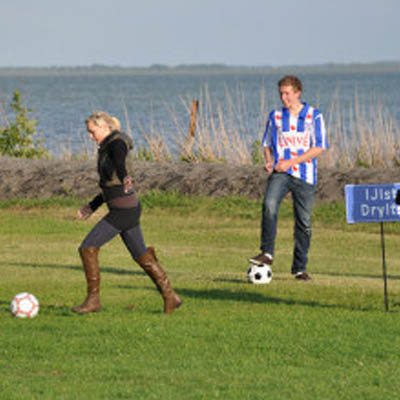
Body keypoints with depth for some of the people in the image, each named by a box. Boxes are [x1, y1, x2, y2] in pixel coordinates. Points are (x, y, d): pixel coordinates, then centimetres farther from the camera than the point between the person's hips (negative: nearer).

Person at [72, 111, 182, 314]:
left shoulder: (117, 144, -13)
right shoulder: (106, 147, 16)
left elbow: (120, 166, -38)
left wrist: (125, 180, -59)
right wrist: (92, 206, 28)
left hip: (124, 211, -10)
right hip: (127, 208, 10)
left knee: (88, 247, -8)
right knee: (141, 255, 14)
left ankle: (93, 300, -3)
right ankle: (170, 296, 19)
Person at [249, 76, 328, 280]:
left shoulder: (314, 116, 0)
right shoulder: (275, 116, 10)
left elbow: (318, 148, -4)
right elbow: (267, 144, 20)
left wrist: (291, 162, -12)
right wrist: (269, 161, -2)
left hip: (304, 174, -1)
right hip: (280, 172, 1)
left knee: (304, 222, 2)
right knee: (269, 205, -27)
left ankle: (299, 268, 12)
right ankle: (267, 253, -24)